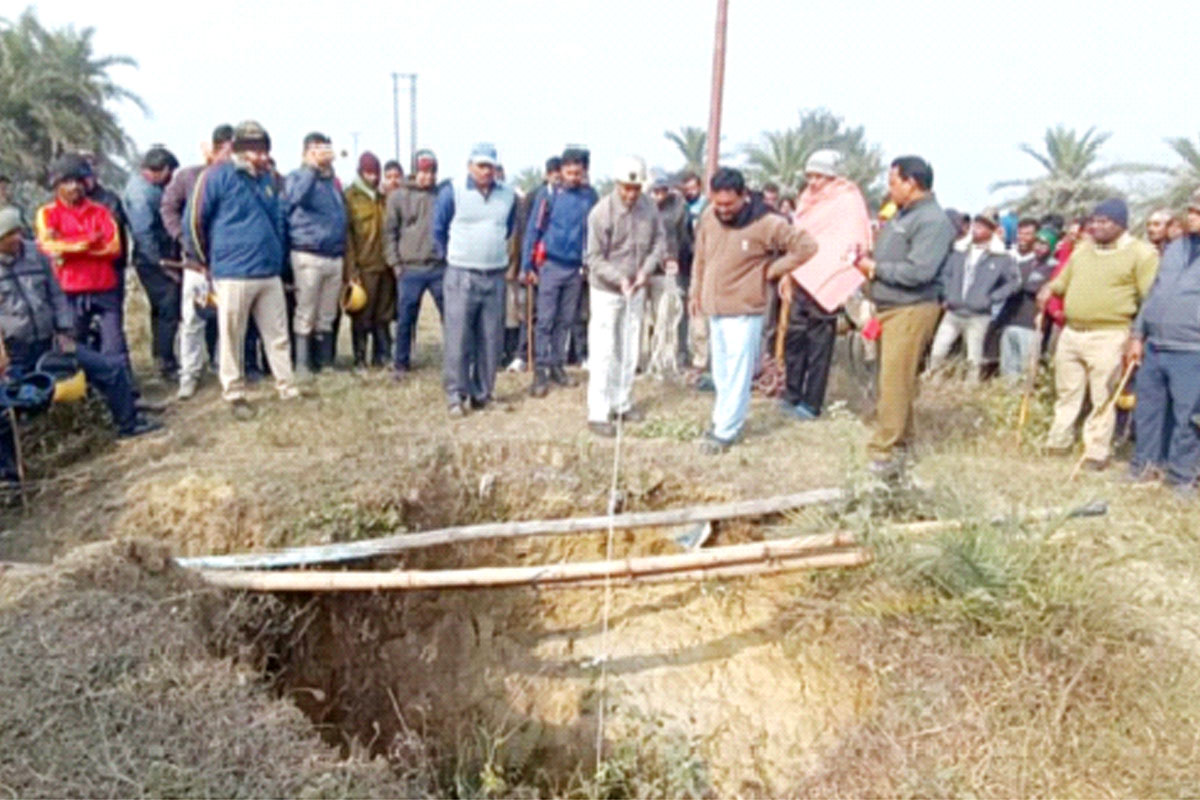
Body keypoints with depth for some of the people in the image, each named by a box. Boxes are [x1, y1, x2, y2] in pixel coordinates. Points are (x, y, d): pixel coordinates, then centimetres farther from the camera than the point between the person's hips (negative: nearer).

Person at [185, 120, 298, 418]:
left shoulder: (267, 178, 13)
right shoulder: (218, 176, -7)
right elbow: (195, 220, -3)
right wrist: (209, 260, 5)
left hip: (270, 273, 6)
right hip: (233, 274, -6)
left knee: (278, 335, 9)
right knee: (232, 338, 3)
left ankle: (287, 388, 18)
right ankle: (235, 395, 14)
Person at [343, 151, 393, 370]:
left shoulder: (383, 198, 14)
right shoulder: (350, 197, -1)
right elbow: (346, 236, -6)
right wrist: (351, 270, -12)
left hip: (385, 267, 4)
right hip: (363, 267, -4)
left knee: (383, 316, 8)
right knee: (362, 317, 2)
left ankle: (383, 358, 17)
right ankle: (360, 360, 9)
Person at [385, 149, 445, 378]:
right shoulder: (398, 197, 4)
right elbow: (389, 232, 4)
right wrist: (395, 262, -3)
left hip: (440, 268, 1)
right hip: (410, 270, -1)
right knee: (405, 319, 6)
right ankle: (401, 363, 19)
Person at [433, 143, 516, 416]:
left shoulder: (508, 196, 7)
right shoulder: (452, 192, -3)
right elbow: (438, 230, 7)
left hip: (495, 278, 4)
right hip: (461, 276, -3)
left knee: (491, 340, 5)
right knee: (457, 338, -7)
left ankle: (482, 393, 16)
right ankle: (456, 395, 1)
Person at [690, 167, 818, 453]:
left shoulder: (765, 222, -17)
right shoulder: (709, 216, -1)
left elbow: (806, 245, -11)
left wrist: (771, 270, -9)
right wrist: (695, 292, 16)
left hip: (744, 310, -6)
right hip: (714, 307, 6)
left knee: (737, 372, -1)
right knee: (721, 372, 15)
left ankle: (725, 430, 8)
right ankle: (723, 419, 30)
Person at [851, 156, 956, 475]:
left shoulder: (932, 221, -14)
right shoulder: (902, 214, 15)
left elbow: (917, 271, -24)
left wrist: (875, 268, -13)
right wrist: (867, 258, 1)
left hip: (911, 311, -9)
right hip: (890, 308, 9)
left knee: (894, 382, -8)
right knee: (894, 380, 16)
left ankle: (884, 454, -3)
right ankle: (899, 443, 28)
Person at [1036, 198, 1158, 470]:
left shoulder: (1141, 254, -5)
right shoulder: (1082, 250, 14)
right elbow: (1063, 280, 26)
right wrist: (1049, 288, 3)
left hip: (1108, 337, -6)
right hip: (1071, 333, 6)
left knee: (1102, 397, -1)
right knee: (1067, 393, 14)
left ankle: (1096, 453, 7)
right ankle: (1058, 444, 25)